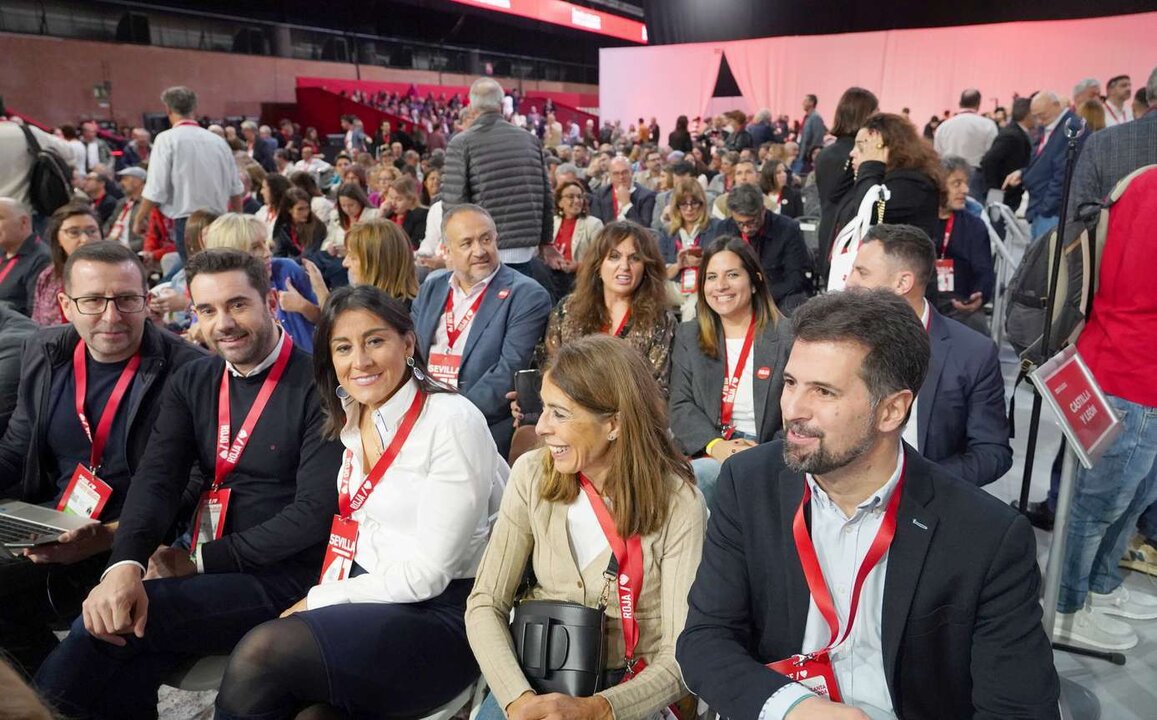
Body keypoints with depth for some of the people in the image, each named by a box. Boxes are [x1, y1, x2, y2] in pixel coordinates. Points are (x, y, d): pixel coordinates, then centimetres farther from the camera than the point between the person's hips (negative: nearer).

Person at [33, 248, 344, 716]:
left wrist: (200, 560, -12)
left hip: (282, 578, -5)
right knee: (117, 679, -20)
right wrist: (125, 564, -20)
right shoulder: (191, 383, 11)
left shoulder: (316, 387, -11)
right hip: (203, 569, 5)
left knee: (100, 631, -21)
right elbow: (156, 479, -1)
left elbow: (315, 512, -16)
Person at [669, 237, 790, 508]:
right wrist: (715, 445, -14)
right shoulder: (688, 335, 12)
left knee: (692, 477, -30)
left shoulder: (788, 338, -1)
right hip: (704, 452, 3)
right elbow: (680, 406, 4)